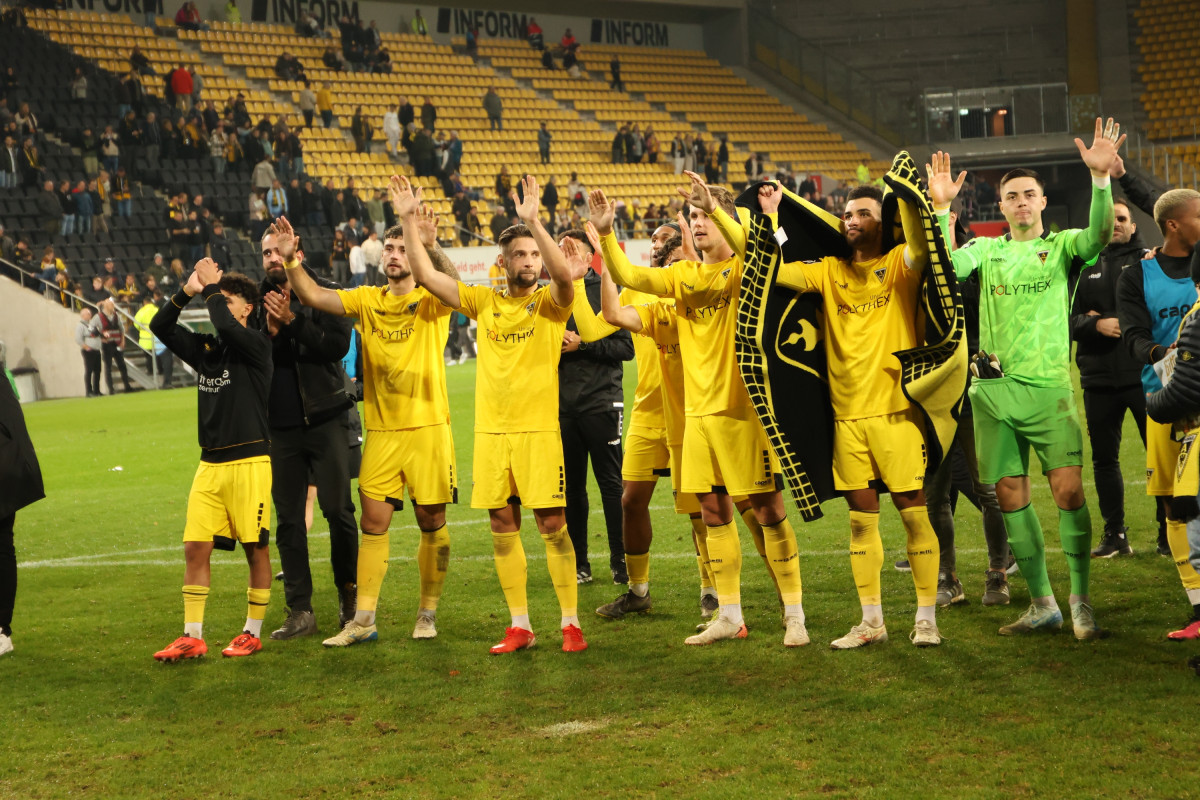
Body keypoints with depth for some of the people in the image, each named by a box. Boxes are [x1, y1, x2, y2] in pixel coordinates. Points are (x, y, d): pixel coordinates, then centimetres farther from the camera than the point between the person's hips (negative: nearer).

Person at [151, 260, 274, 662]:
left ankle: (252, 633, 14)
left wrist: (212, 287, -11)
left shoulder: (256, 345, -7)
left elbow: (226, 327, -26)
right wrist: (187, 292, -3)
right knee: (195, 547, 1)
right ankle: (192, 637, 6)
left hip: (249, 462, -6)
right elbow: (160, 327, 9)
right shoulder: (204, 347, 12)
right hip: (210, 463, 6)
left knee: (256, 548, 3)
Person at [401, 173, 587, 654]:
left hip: (537, 429, -4)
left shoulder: (550, 303, 0)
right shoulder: (484, 302, 10)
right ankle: (520, 626, 14)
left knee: (552, 524, -5)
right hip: (490, 430, 4)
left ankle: (570, 623, 2)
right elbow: (426, 275, 6)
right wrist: (409, 222, -1)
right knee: (503, 528, 6)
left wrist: (534, 222, -30)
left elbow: (563, 275, -23)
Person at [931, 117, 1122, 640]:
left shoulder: (1061, 245, 7)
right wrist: (940, 208, -17)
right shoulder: (986, 249, 14)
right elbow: (949, 266, -6)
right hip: (992, 388, 3)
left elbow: (1098, 236, -14)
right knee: (1010, 496, 5)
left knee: (1069, 491, -12)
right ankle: (1042, 605, 15)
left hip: (1048, 386, -3)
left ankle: (1081, 602, -1)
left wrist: (1100, 176, -28)